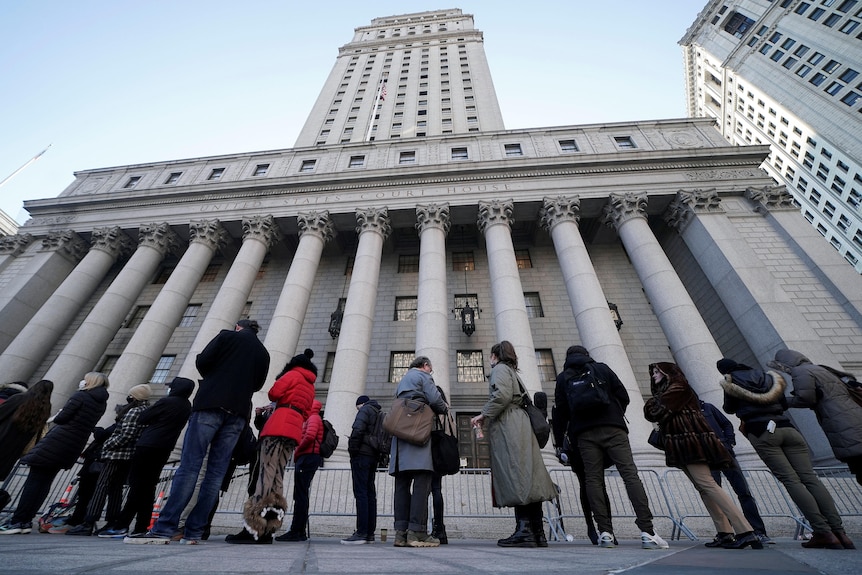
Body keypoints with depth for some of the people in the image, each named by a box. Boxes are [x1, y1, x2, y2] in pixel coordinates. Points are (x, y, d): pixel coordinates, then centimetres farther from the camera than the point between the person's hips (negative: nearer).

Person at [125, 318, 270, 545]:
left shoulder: (227, 336, 7)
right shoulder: (263, 353, 18)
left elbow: (202, 361, -2)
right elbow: (257, 384, 15)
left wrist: (214, 378, 16)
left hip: (211, 405, -4)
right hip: (239, 413, 4)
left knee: (189, 466, -5)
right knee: (216, 473, 4)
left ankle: (164, 529, -9)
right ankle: (194, 532, 3)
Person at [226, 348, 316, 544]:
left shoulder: (293, 374, 7)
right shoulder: (310, 387, 26)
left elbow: (274, 393, -2)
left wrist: (275, 395, 18)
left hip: (280, 426, -7)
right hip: (295, 431, 7)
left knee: (267, 473, -11)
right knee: (277, 477, 5)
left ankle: (253, 529, -14)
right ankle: (266, 530, 2)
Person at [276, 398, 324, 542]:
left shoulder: (313, 418, -6)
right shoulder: (311, 419, 24)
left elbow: (310, 436, -21)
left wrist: (297, 452, -10)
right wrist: (298, 454, 9)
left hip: (307, 458, -10)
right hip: (308, 459, 10)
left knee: (300, 495, -8)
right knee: (300, 495, 11)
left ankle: (297, 531, -6)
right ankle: (299, 531, 16)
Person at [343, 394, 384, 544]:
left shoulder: (364, 410, -2)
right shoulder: (379, 414, 23)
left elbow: (358, 430, -17)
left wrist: (352, 450, -10)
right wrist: (378, 456, 15)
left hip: (362, 454, -8)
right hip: (374, 456, 8)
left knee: (361, 493, -7)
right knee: (370, 494, 9)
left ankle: (361, 533, -8)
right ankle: (370, 533, 12)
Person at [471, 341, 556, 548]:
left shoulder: (500, 368, 0)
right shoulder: (511, 371, 27)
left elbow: (502, 395, -17)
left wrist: (483, 414, -9)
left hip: (509, 427, -9)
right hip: (518, 425, 9)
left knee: (515, 476, -12)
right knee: (526, 477, 5)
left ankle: (524, 531, -13)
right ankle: (537, 533, 7)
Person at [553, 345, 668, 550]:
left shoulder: (562, 378, 13)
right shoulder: (602, 368, 14)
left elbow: (561, 410, 8)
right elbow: (623, 396, 9)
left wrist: (568, 432, 21)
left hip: (584, 434, 0)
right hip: (613, 428, 0)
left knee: (593, 479, 2)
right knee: (630, 475, -1)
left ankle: (605, 531, -2)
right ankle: (647, 531, -8)